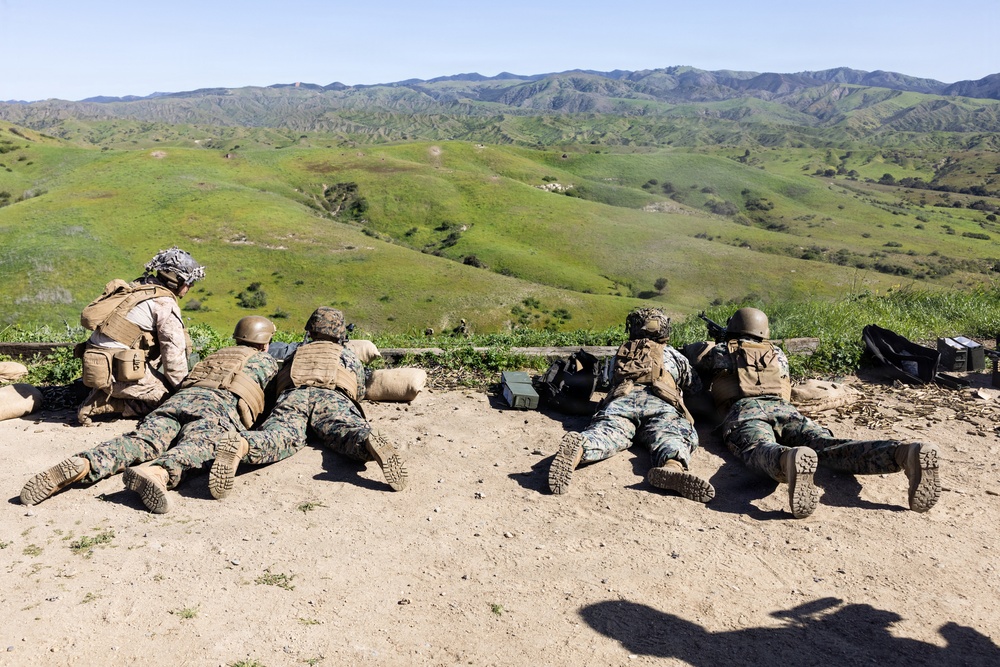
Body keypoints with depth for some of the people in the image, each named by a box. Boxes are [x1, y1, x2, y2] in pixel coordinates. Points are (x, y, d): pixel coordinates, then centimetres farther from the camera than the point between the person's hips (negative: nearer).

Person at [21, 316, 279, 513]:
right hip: (222, 404, -4)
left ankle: (82, 466, -45)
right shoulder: (267, 360, 30)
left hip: (182, 396, 5)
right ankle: (157, 474, -65)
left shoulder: (216, 355, 41)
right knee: (197, 445, -32)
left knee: (142, 440, -18)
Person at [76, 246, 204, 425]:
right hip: (118, 370, -9)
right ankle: (102, 405, -8)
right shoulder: (165, 303, -10)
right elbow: (174, 353, -12)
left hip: (95, 365, 9)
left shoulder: (137, 287, 16)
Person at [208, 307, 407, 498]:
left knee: (278, 435, -26)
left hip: (291, 397, 1)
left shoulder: (295, 353, 40)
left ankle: (241, 447, -60)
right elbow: (360, 392, 47)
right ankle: (372, 444, -63)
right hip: (332, 397, -1)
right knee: (352, 433, -26)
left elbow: (276, 385, 46)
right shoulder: (349, 356, 36)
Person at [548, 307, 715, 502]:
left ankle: (579, 447, -60)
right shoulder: (673, 355, 35)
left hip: (621, 399, 2)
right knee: (673, 435, -24)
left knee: (608, 432, -24)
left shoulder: (621, 353, 38)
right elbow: (697, 387, 44)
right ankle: (672, 467, -61)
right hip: (660, 403, -1)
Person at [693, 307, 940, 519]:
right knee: (829, 446, -21)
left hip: (744, 411, -3)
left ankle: (791, 462, -74)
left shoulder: (718, 352, 28)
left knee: (764, 450, -35)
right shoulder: (778, 354, 36)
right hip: (784, 410, 3)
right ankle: (905, 454, -49)